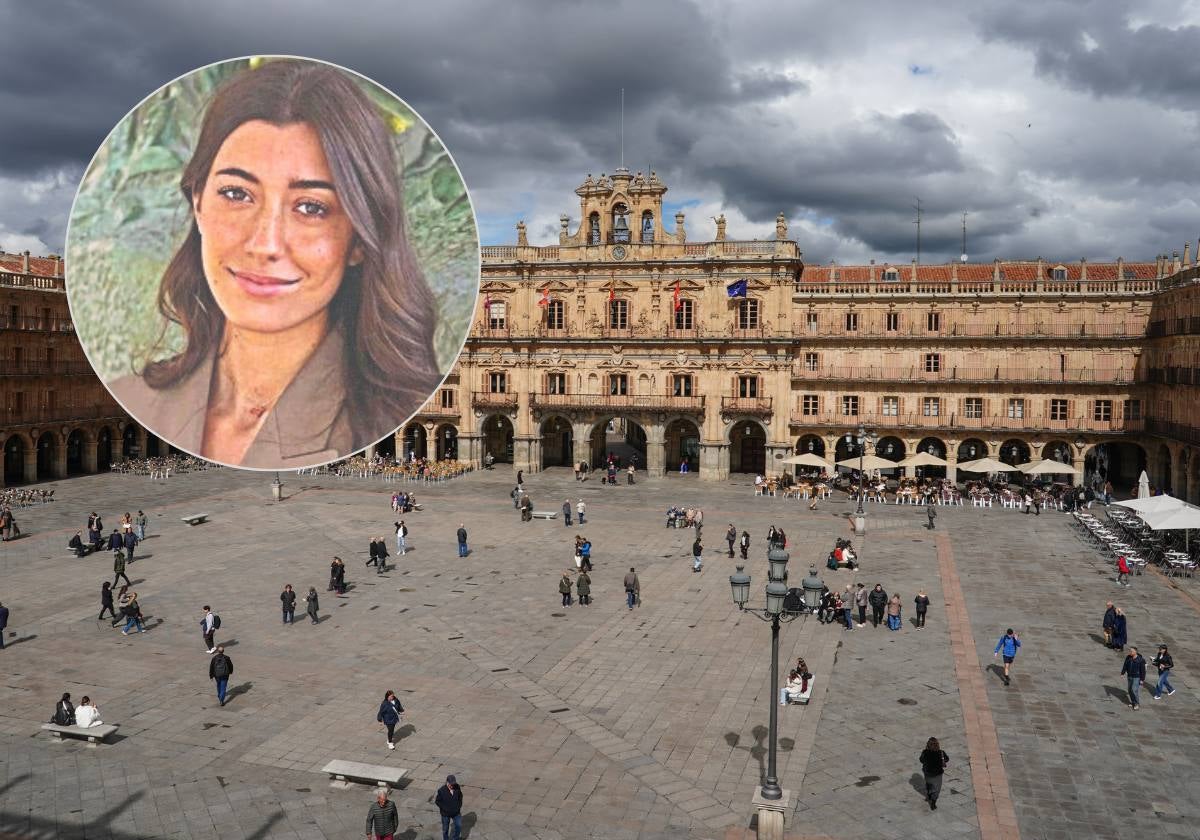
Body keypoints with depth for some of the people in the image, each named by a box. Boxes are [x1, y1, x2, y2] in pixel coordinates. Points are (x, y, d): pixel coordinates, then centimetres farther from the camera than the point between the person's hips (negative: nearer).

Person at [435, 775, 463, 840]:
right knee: (445, 828, 15)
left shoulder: (457, 788, -14)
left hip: (456, 812, 3)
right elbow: (437, 801, -12)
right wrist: (445, 808, -16)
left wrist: (459, 806, 1)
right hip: (445, 814, -3)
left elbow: (460, 797, 5)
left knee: (459, 826, 10)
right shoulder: (441, 790, -24)